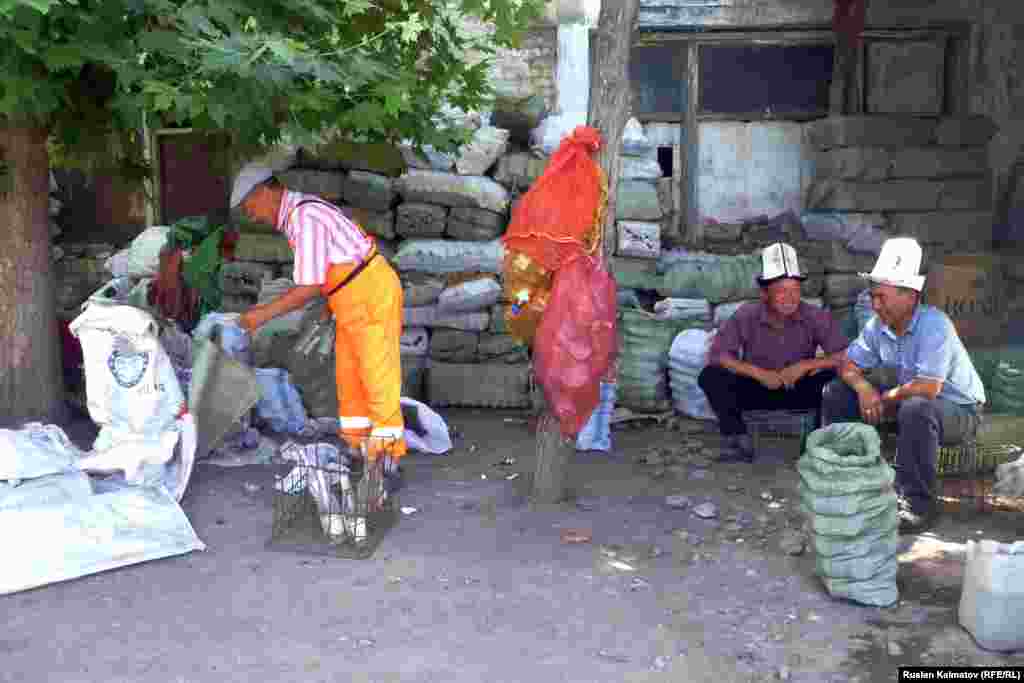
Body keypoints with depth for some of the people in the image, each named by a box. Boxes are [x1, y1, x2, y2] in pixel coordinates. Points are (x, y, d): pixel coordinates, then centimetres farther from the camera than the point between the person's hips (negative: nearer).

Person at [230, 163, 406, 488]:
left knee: (378, 382, -5)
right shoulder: (297, 214, 11)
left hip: (372, 295, -10)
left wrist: (264, 313, -16)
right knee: (349, 379, 11)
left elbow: (309, 288, -24)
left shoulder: (305, 218, -23)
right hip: (353, 301, 10)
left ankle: (388, 465, 3)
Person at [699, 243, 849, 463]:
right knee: (710, 376, -24)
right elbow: (716, 355, -18)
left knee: (835, 378, -28)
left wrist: (806, 365, -26)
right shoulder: (746, 316, -15)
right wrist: (758, 372, -26)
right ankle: (738, 440, -9)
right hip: (756, 388, 0)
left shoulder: (816, 317, -14)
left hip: (799, 389, 0)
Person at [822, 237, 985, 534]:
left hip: (957, 409, -7)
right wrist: (863, 387, -20)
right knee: (836, 392, -2)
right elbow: (848, 364, 2)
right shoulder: (878, 325, -7)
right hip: (905, 399, 7)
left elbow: (928, 387, -36)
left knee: (916, 408, -41)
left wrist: (886, 398, -20)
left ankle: (917, 503, -26)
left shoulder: (934, 325, -29)